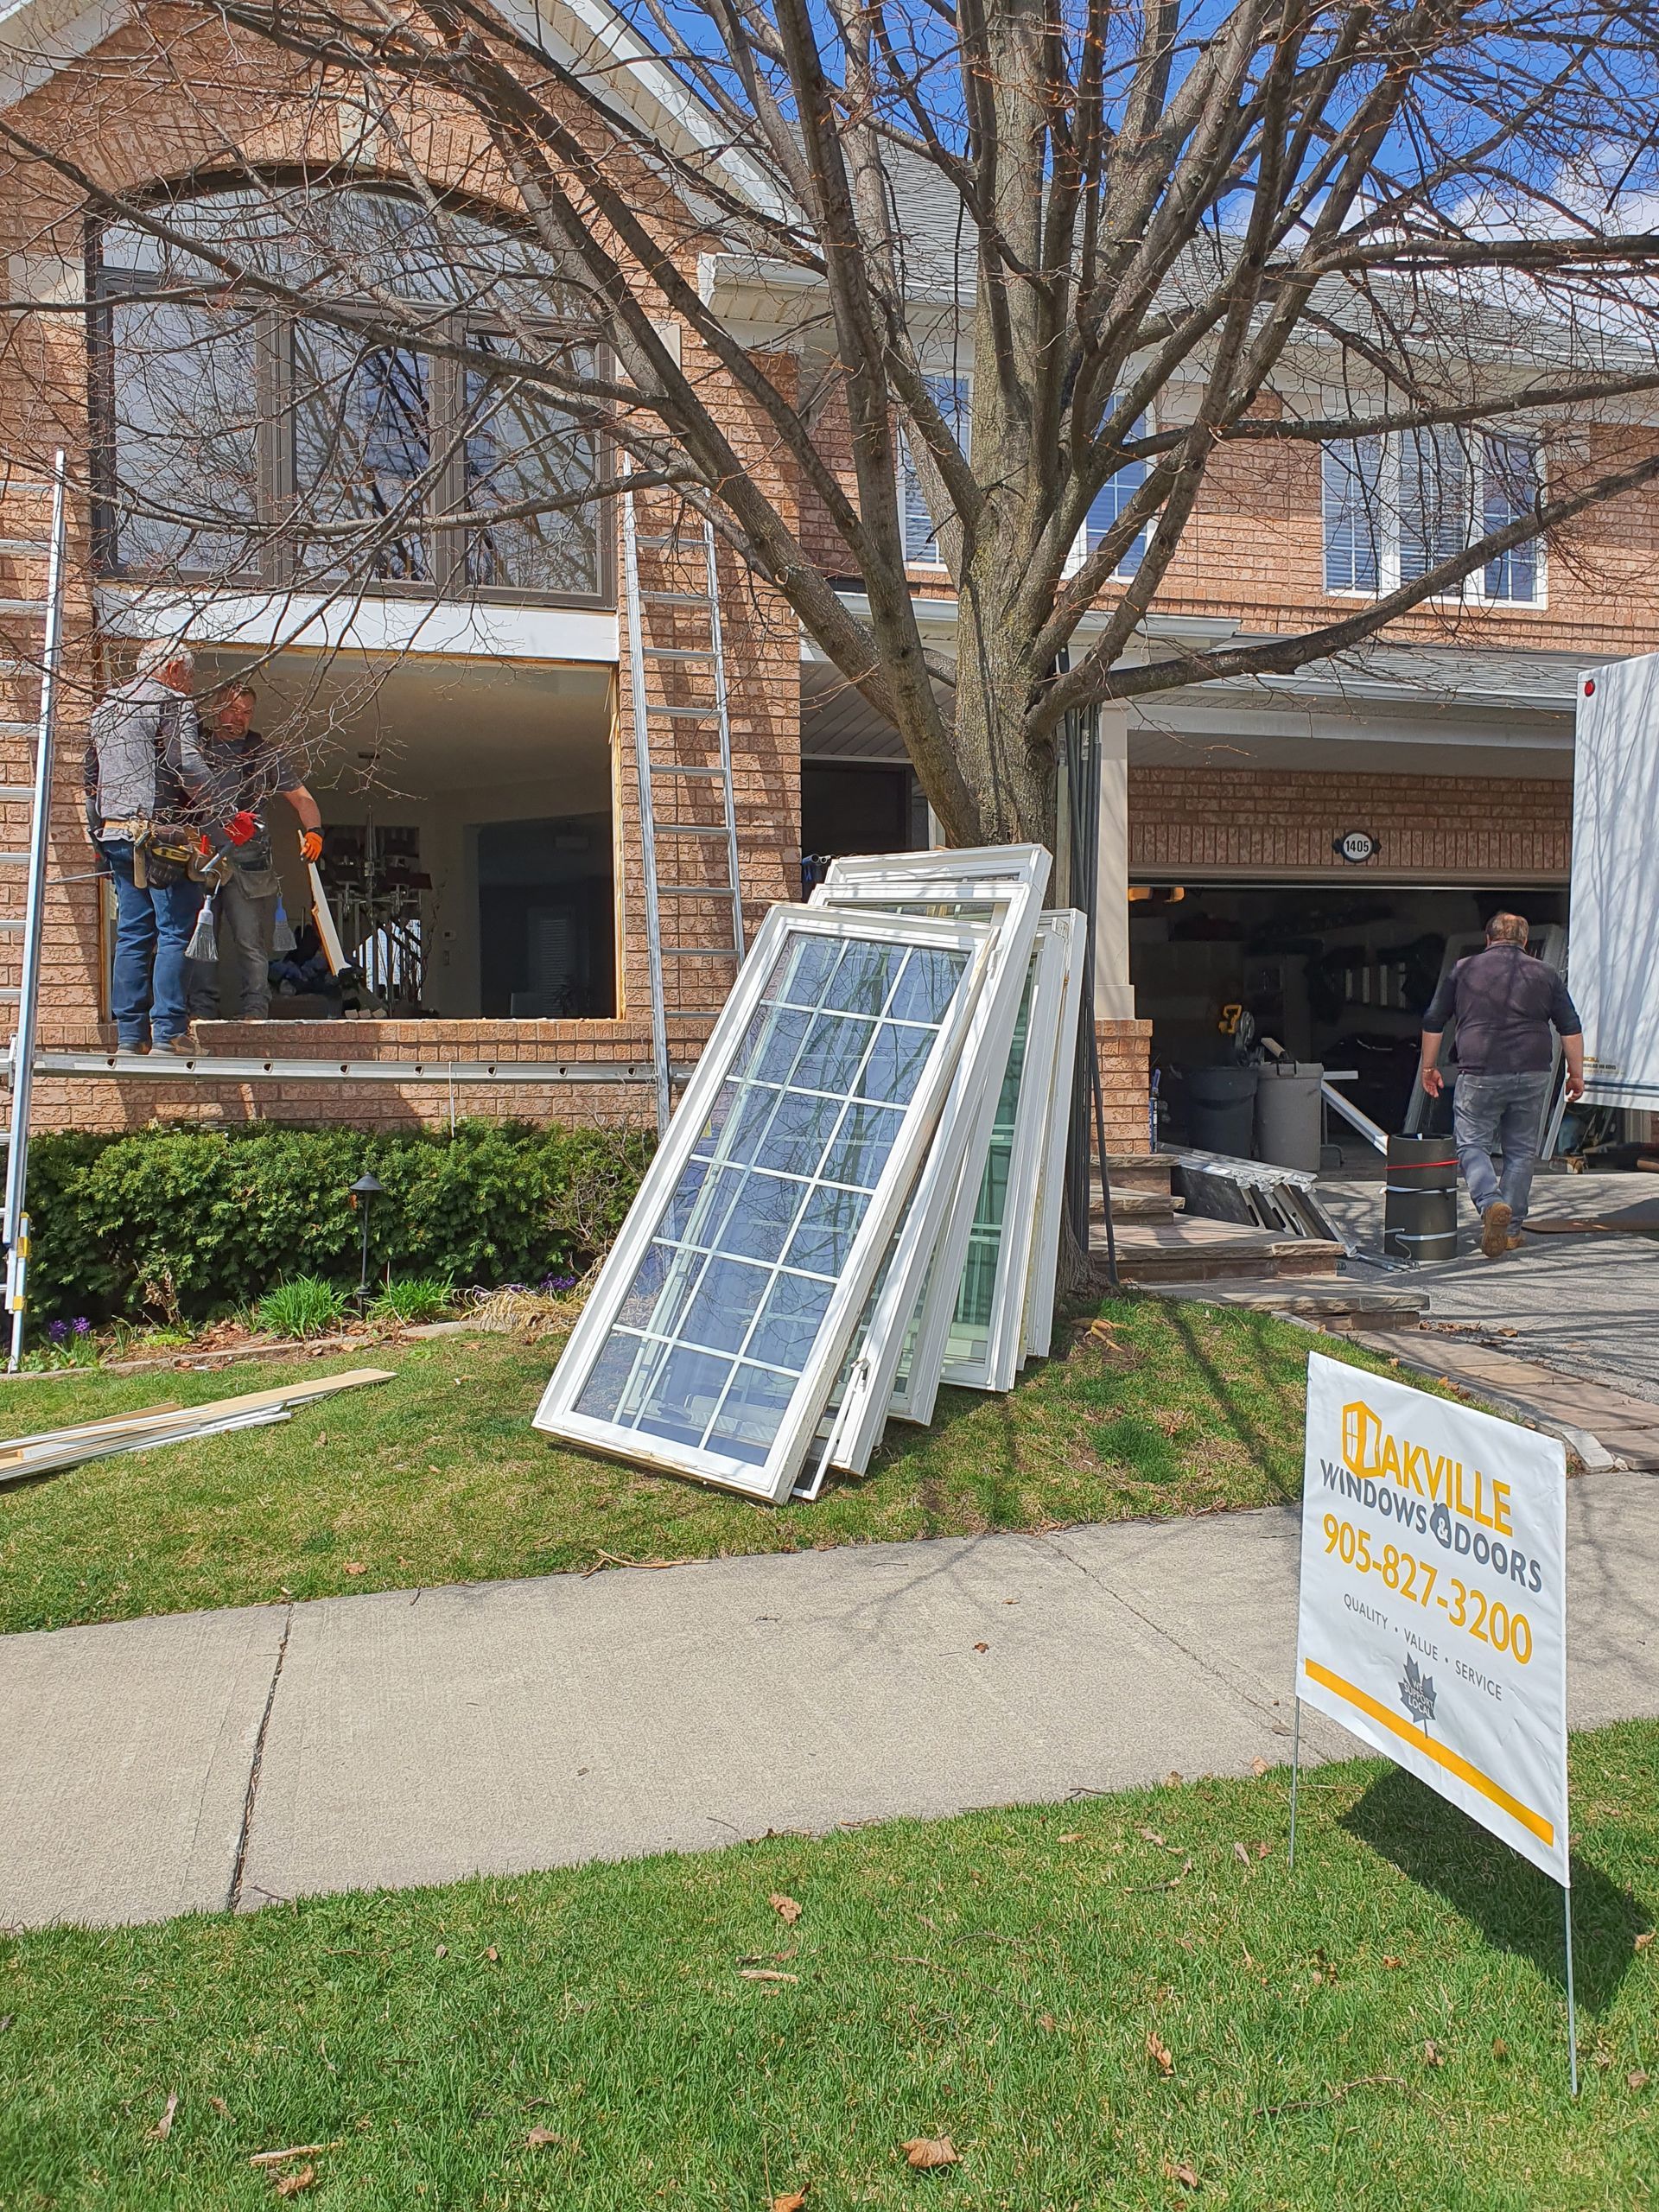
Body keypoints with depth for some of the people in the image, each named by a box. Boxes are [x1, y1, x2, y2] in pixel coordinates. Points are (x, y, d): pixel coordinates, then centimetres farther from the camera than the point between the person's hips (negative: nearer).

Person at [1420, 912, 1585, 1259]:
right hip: (1532, 1076, 2)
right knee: (1521, 1151, 11)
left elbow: (1433, 1022, 8)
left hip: (1479, 1074, -2)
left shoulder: (1462, 970, 6)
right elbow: (1571, 1028, 9)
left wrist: (1429, 1066, 19)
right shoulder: (1545, 975, 9)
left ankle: (1491, 1204, -22)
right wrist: (1576, 1073, 18)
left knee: (1472, 1145, 4)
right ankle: (1510, 1230, 13)